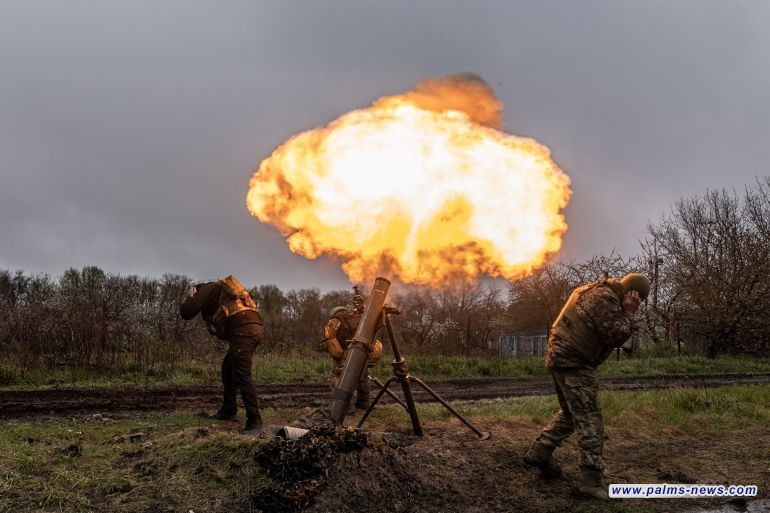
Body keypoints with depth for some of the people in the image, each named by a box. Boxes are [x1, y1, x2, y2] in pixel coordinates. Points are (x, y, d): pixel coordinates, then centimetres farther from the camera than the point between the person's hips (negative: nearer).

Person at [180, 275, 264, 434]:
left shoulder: (207, 289, 10)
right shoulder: (222, 291, 35)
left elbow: (186, 312, 3)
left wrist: (192, 298, 21)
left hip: (243, 330, -9)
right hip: (253, 327, 9)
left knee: (242, 375, -12)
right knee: (228, 369, 22)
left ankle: (254, 420, -16)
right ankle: (229, 410, 30)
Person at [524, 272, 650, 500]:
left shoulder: (598, 292, 17)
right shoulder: (604, 297, -15)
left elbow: (610, 334, 20)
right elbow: (617, 336, -17)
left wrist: (625, 314, 8)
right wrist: (629, 314, -5)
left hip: (561, 356, 10)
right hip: (572, 361, -10)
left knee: (570, 412, 20)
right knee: (589, 418, -7)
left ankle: (539, 452, 23)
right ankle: (590, 478, -5)